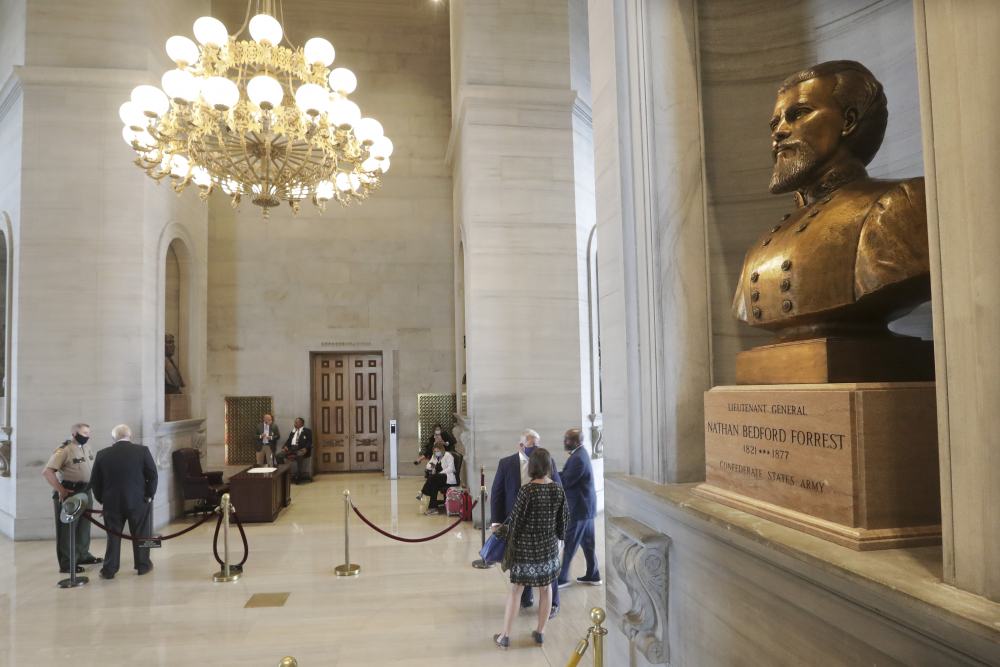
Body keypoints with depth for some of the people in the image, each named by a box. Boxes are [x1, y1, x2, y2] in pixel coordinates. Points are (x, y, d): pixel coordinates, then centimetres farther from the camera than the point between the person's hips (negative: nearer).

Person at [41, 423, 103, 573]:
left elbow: (93, 468, 22)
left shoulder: (87, 448, 10)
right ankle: (66, 564, 7)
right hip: (69, 494, -8)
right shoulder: (64, 450, -16)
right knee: (67, 529, 0)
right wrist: (60, 490, -21)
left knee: (84, 527, 17)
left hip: (86, 493, 8)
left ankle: (83, 556, 30)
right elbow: (47, 472, -24)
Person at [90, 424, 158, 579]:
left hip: (112, 502, 2)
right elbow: (153, 475, -7)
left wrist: (102, 499, 13)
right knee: (140, 534, 10)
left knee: (113, 536, 12)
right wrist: (149, 495, 4)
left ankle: (109, 570, 15)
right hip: (138, 501, -1)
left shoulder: (102, 454, 0)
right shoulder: (142, 451, -6)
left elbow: (95, 481, 3)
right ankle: (143, 565, 19)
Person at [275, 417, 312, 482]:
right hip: (291, 448, 6)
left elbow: (309, 441, 2)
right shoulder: (293, 431, 27)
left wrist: (305, 448, -17)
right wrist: (286, 446, -1)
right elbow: (289, 440, 22)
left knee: (299, 455, -41)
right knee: (277, 455, -16)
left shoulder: (307, 431, 11)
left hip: (300, 449, -6)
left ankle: (298, 474, -29)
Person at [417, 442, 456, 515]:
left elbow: (450, 469, -13)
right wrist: (431, 466, -6)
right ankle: (433, 508, -34)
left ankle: (422, 493, -22)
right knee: (434, 485, -30)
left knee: (433, 477, -33)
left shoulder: (448, 455, -3)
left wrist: (439, 473, -20)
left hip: (448, 478, -6)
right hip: (437, 478, 6)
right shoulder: (435, 456, 19)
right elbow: (428, 465, 19)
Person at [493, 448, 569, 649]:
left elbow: (516, 519, -13)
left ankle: (505, 636, 13)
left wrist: (511, 540, 4)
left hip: (526, 547, -3)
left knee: (515, 590, 7)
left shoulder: (526, 490, -18)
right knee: (546, 588, 17)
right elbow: (564, 519, 3)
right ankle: (540, 632, 27)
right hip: (549, 547, 3)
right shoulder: (558, 490, -6)